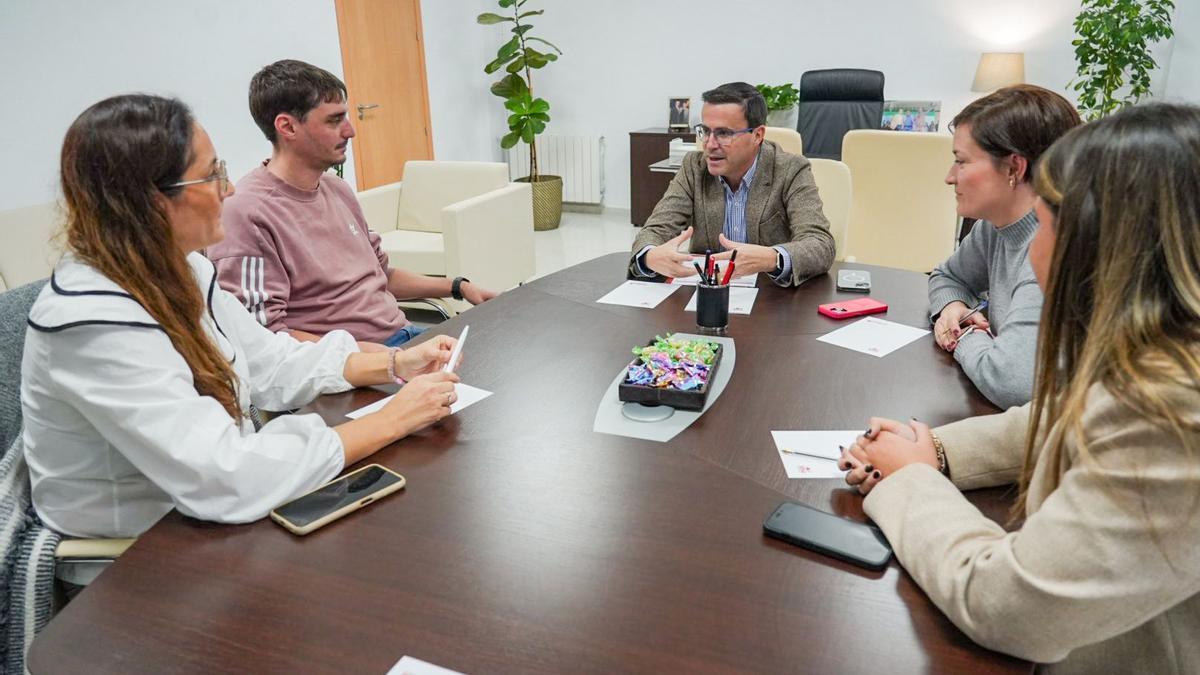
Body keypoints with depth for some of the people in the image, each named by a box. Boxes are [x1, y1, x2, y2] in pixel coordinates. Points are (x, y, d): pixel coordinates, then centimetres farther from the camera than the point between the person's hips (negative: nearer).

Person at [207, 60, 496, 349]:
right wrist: (361, 353, -24)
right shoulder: (247, 213, -13)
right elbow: (263, 334, -16)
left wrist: (459, 287, 18)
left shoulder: (337, 188, 15)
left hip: (403, 335, 8)